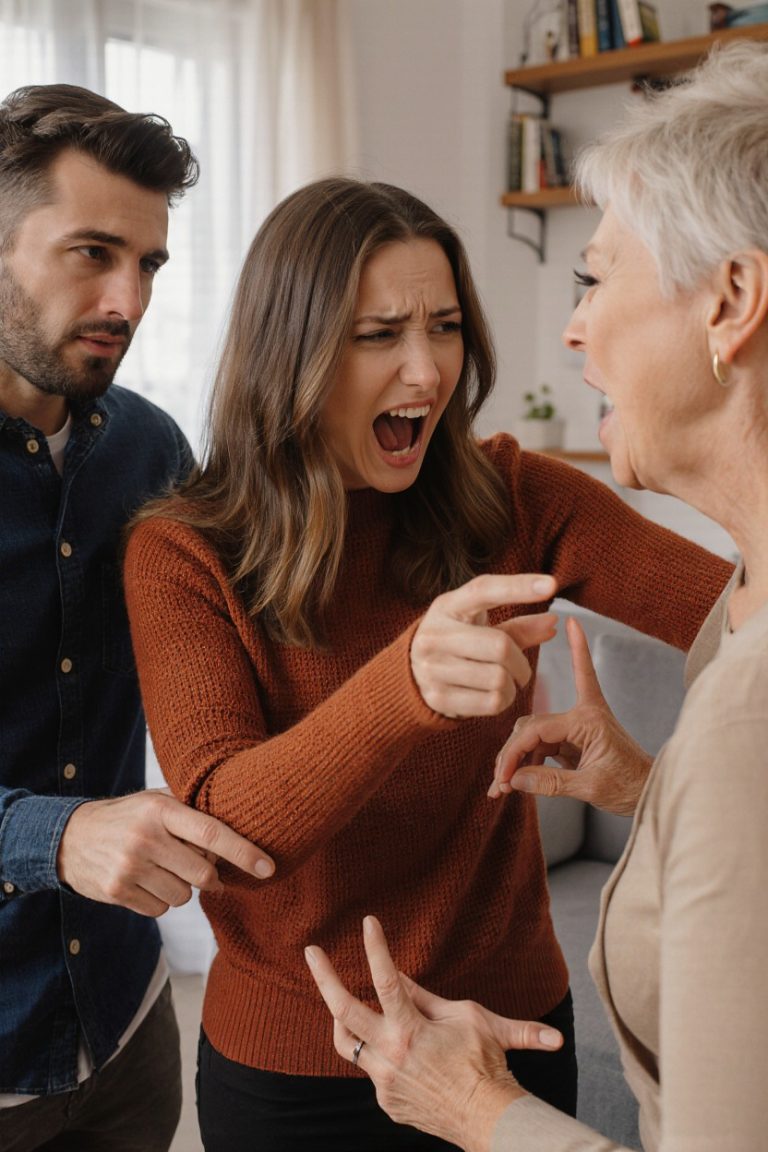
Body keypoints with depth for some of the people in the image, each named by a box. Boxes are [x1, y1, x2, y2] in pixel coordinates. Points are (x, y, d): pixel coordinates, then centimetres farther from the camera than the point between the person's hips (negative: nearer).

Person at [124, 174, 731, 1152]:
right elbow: (223, 815, -26)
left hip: (509, 1021, 2)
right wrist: (408, 682, -44)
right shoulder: (181, 555, -14)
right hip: (293, 1063, -2)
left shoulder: (509, 498, -7)